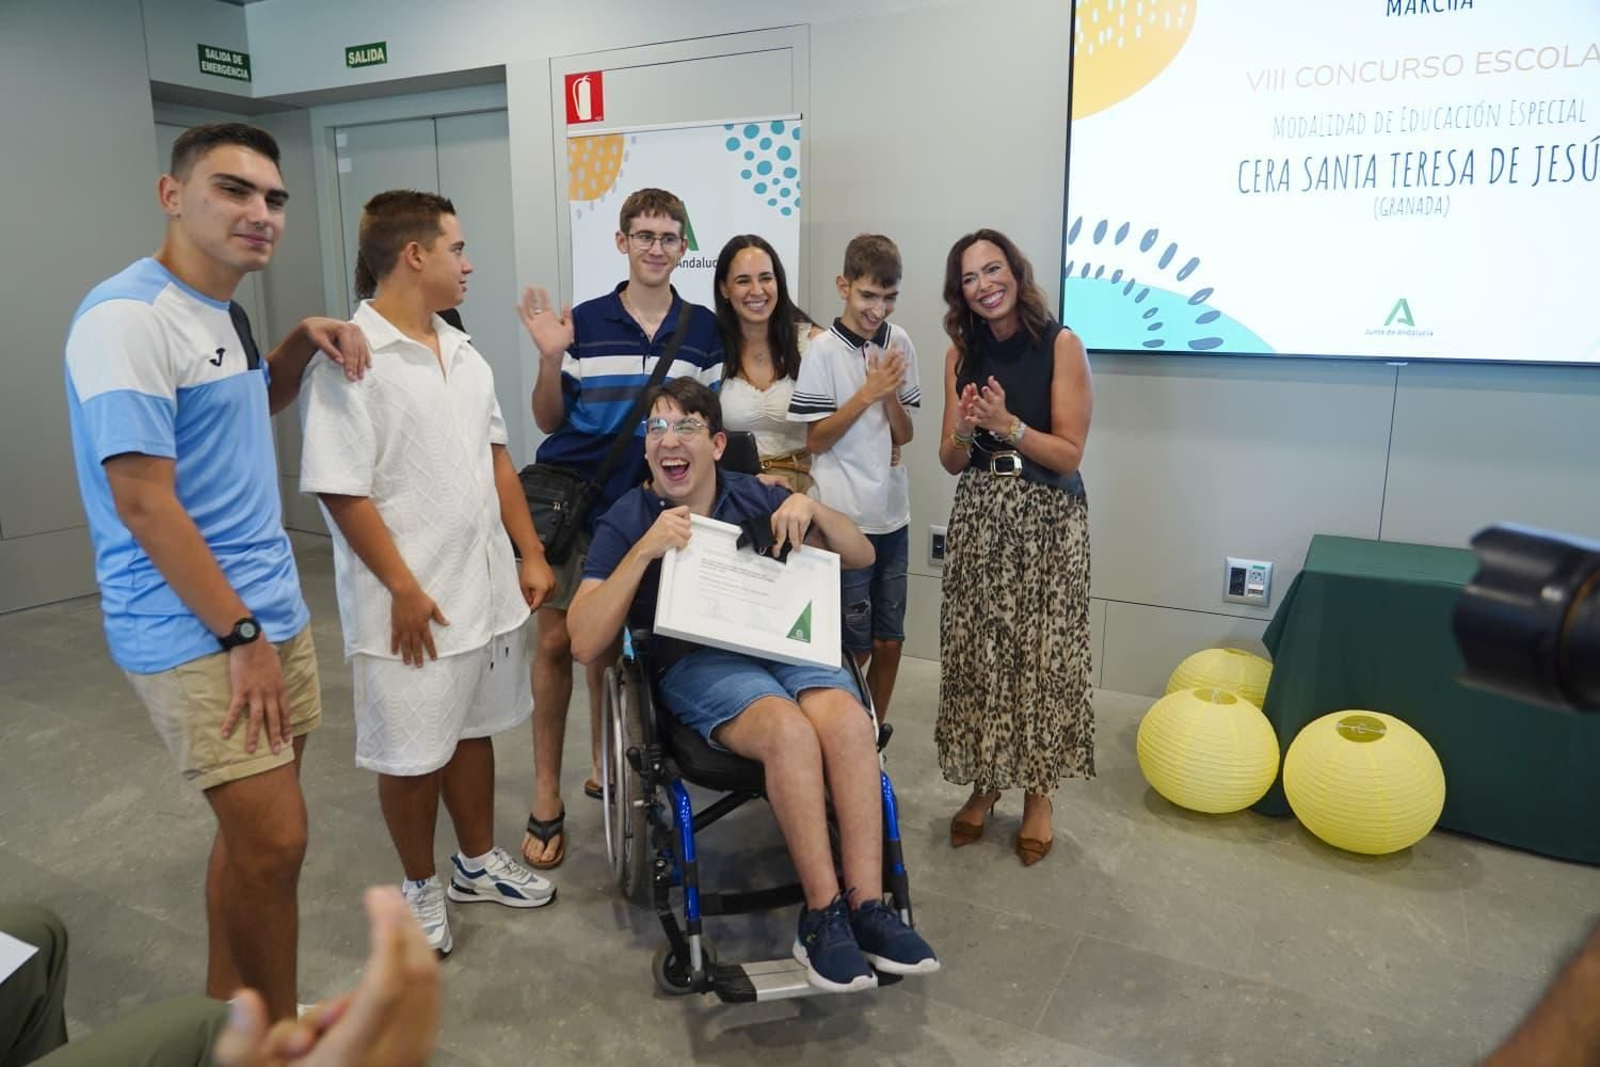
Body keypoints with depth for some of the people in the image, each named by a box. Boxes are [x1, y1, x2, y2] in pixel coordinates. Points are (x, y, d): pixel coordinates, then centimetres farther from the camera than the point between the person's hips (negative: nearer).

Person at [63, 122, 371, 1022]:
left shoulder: (221, 311, 11)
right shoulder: (127, 318, -16)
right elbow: (143, 504, -20)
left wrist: (304, 342, 10)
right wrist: (241, 635, -16)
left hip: (274, 609, 9)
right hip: (195, 632, -9)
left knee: (254, 831, 15)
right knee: (274, 841, -6)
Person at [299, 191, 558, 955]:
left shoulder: (462, 353, 9)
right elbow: (341, 490, -18)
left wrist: (530, 554, 9)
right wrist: (404, 589, -17)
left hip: (487, 585, 7)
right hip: (413, 600, -7)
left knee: (472, 729, 20)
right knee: (412, 753, 9)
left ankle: (478, 863, 38)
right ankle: (420, 887, 30)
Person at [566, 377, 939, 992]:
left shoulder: (755, 498, 12)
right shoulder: (627, 521, 5)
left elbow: (861, 556, 15)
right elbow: (584, 644, -7)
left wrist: (810, 509, -5)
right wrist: (644, 550, -16)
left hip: (786, 644, 3)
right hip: (696, 664, -3)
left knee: (849, 721, -31)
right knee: (790, 730, -34)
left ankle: (865, 907, -24)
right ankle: (822, 914, -22)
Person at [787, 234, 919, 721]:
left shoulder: (899, 342, 3)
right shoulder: (824, 350, -10)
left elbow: (904, 434, 6)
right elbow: (815, 440, -9)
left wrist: (890, 393, -13)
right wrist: (867, 393, -18)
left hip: (892, 513, 5)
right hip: (844, 517, -5)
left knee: (889, 641, 13)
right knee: (853, 645, 5)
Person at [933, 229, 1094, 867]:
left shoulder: (1061, 345, -5)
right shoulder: (962, 354, 8)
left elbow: (1070, 455, -7)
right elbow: (952, 462, 9)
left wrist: (1007, 424, -20)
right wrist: (964, 431, -12)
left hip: (1047, 521, -4)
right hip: (977, 518, 4)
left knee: (1041, 655, -1)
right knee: (975, 652, 5)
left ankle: (1037, 793, 18)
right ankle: (983, 785, 22)